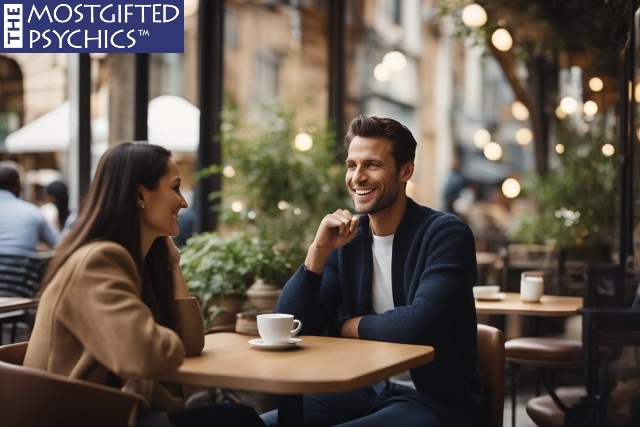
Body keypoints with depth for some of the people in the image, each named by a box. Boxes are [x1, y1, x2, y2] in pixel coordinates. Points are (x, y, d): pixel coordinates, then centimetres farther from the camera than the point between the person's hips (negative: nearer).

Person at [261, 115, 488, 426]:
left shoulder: (446, 234, -13)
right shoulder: (348, 239, 3)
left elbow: (418, 324, -28)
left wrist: (348, 326, -10)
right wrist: (318, 251, -14)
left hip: (437, 401, -6)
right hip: (367, 390, 6)